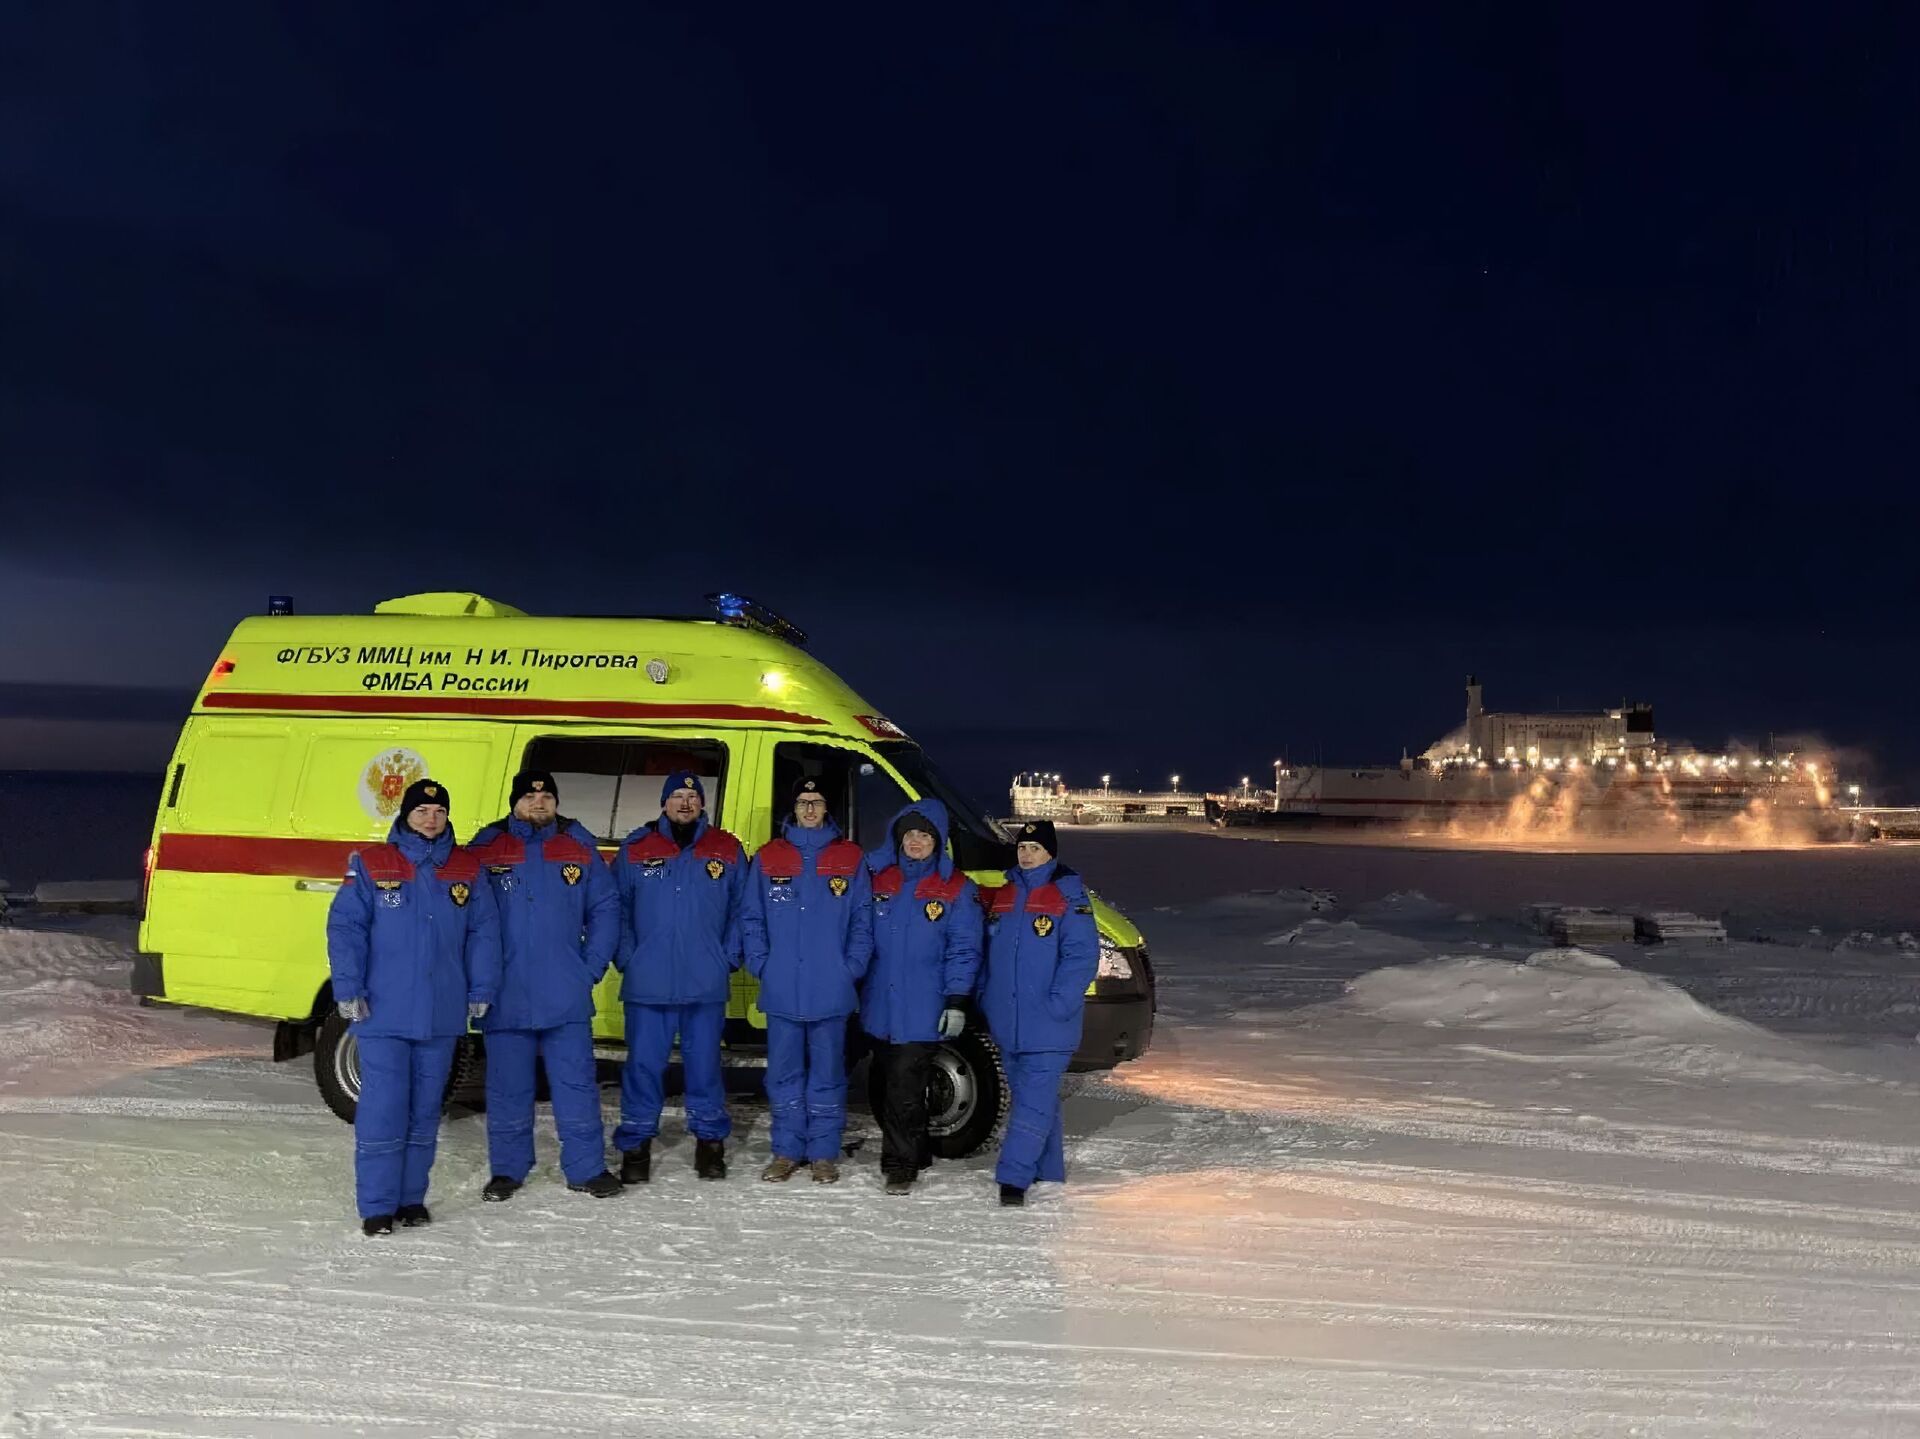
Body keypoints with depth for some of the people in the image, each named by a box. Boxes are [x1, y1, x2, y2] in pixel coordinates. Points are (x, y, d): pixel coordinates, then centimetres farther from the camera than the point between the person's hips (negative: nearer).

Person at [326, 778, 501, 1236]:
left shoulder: (467, 870, 8)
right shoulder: (371, 865, -1)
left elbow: (484, 933, 9)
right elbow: (345, 927, -3)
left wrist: (481, 990, 3)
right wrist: (348, 989, -10)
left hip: (442, 1016, 3)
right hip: (384, 1013, -3)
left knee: (425, 1110, 11)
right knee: (383, 1109, -5)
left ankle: (412, 1197, 22)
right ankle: (377, 1205, 3)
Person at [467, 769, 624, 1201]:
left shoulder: (579, 847, 5)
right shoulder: (484, 849, 1)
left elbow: (605, 908, 8)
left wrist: (592, 966, 0)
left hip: (566, 998, 1)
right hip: (505, 999, -1)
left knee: (577, 1084, 3)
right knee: (508, 1089, 7)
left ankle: (586, 1168, 12)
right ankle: (507, 1170, 20)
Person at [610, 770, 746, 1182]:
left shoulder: (727, 851, 6)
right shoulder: (636, 850, 5)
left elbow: (741, 910, 8)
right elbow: (617, 908, 6)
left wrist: (729, 958, -1)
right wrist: (626, 958, -4)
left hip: (707, 985, 0)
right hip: (647, 983, 0)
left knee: (704, 1063, 8)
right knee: (643, 1063, 2)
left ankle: (710, 1140, 21)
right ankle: (635, 1144, 13)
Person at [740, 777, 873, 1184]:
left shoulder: (850, 859, 4)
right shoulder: (768, 858, 7)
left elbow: (862, 921, 4)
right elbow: (750, 918, 8)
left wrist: (852, 967, -6)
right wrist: (760, 963, -3)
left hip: (831, 993, -1)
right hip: (781, 992, 1)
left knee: (827, 1073, 5)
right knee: (784, 1073, 8)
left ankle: (824, 1153, 14)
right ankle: (787, 1150, 18)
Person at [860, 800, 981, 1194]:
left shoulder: (956, 889, -2)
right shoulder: (878, 878, 9)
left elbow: (964, 950, -4)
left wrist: (956, 1002, -11)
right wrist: (855, 986, 11)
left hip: (922, 1012, -4)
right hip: (879, 1009, 5)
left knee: (904, 1090, -10)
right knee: (887, 1085, 11)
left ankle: (900, 1164, 0)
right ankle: (915, 1155, 26)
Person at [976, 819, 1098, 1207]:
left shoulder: (1068, 897, -7)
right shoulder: (1002, 896, 13)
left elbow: (1082, 956, -13)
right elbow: (987, 953, 21)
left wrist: (1057, 1004, -19)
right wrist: (984, 998, 11)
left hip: (1048, 1028, -6)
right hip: (1007, 1025, 7)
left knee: (1035, 1101, -11)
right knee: (1034, 1098, 15)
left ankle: (1014, 1177, -12)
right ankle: (1048, 1172, 26)